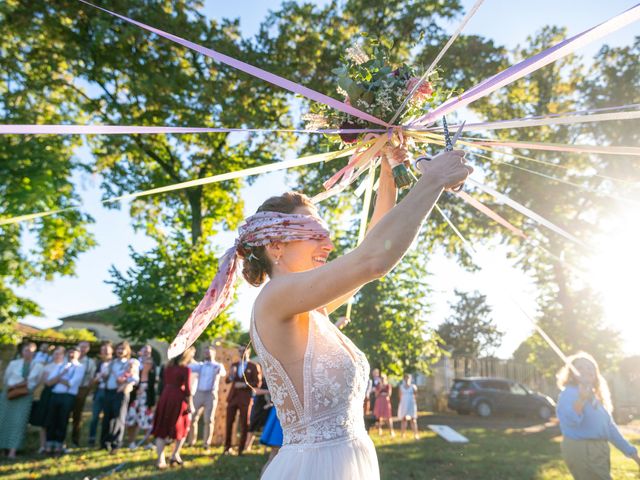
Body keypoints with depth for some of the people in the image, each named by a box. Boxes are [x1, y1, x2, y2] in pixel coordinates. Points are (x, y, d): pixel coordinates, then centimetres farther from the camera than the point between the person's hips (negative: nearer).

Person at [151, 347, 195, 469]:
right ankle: (175, 455, 18)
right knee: (182, 427, 17)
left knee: (162, 429, 10)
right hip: (179, 399, -5)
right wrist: (191, 405, -6)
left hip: (165, 396, 5)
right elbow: (187, 389, -13)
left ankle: (161, 459, 3)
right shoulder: (186, 369, -11)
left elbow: (164, 383, 16)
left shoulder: (168, 366, 10)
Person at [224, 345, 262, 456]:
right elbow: (227, 381, 9)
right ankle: (227, 447, 19)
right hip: (233, 397, 4)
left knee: (244, 425, -1)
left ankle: (241, 449, 10)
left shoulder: (254, 366, -1)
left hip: (245, 398, -3)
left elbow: (257, 383, -6)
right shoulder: (234, 365, 12)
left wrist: (244, 384, -17)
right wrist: (231, 376, -12)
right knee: (229, 423, 5)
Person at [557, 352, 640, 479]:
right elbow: (568, 420, -36)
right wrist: (581, 400, -52)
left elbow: (609, 427, 24)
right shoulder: (569, 393, -16)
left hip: (599, 450, 9)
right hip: (580, 450, -9)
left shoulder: (596, 396, 15)